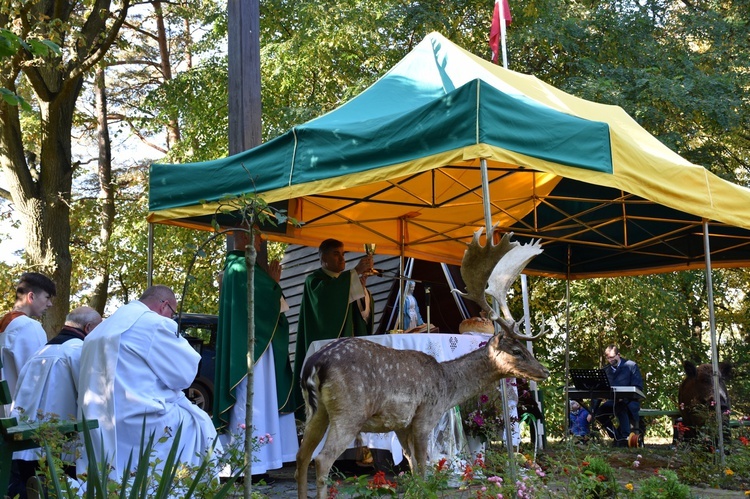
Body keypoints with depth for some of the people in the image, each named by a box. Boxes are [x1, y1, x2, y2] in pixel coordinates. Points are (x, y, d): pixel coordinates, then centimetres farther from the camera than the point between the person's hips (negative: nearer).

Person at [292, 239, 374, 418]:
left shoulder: (346, 282, 20)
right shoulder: (314, 280, 1)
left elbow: (365, 308, 6)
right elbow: (325, 292, -25)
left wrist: (361, 284, -12)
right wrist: (355, 272, -28)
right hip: (324, 346, -6)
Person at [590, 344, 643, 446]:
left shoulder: (631, 366, -3)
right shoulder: (606, 370, 8)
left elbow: (638, 388, -8)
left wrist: (623, 397, -25)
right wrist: (592, 411, -5)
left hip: (630, 401, -5)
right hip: (613, 401, 5)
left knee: (620, 407, -37)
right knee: (599, 412, -22)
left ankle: (626, 438, -29)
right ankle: (617, 437, -7)